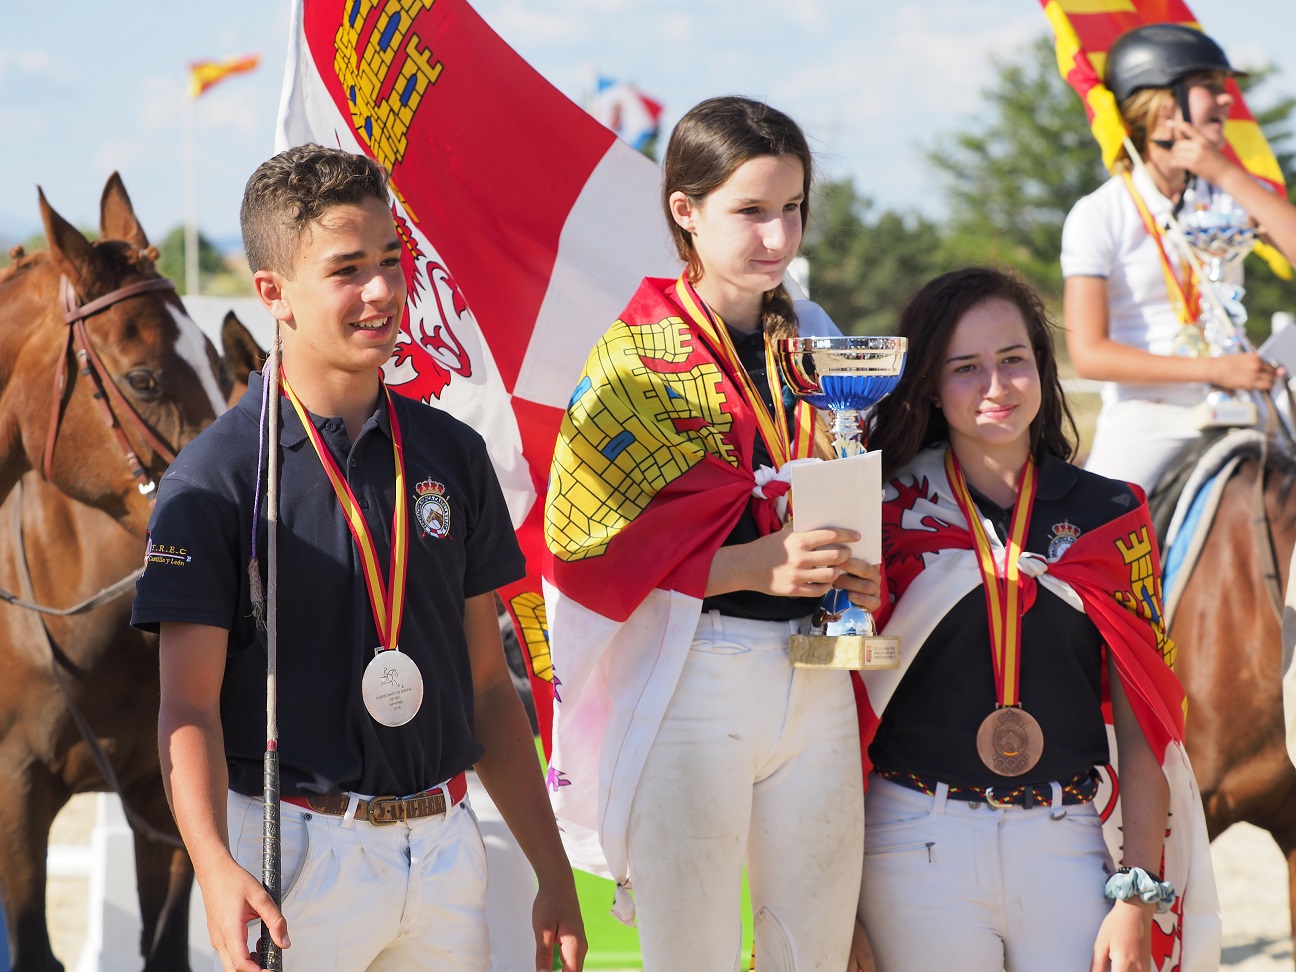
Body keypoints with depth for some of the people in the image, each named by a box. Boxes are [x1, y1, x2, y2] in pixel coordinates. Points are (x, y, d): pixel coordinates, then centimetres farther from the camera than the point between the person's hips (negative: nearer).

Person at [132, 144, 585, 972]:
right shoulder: (217, 476, -6)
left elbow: (488, 683, 14)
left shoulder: (451, 454, 9)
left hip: (446, 839, 5)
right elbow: (190, 705, -9)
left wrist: (554, 875, 11)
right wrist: (216, 870, -25)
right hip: (299, 844, -5)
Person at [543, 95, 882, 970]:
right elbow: (590, 543, -11)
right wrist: (751, 564, -19)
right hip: (690, 689, -5)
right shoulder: (638, 359, -5)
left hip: (818, 688, 5)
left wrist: (860, 579, 0)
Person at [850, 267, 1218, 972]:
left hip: (1064, 850, 1)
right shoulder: (890, 511, 2)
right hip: (917, 851, -1)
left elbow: (1143, 728, 5)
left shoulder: (1108, 517, 6)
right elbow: (844, 705, 2)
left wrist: (1138, 900, -3)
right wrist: (836, 905, -4)